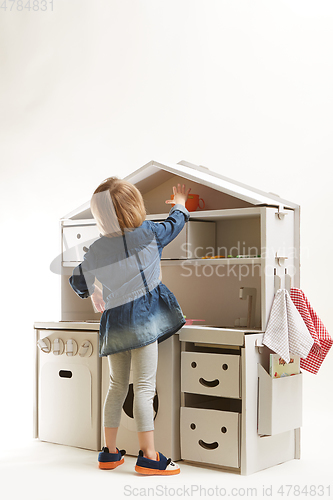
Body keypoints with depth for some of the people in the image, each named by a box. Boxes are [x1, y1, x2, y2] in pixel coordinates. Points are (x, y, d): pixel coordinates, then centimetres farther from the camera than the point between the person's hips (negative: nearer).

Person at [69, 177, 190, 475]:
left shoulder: (97, 249, 6)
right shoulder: (149, 233, -4)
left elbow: (78, 280, 17)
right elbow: (175, 223, 15)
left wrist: (92, 294, 38)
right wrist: (180, 203, 36)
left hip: (113, 321, 5)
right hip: (143, 317, -5)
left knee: (118, 385, 16)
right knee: (145, 387, -4)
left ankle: (110, 452, 22)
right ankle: (148, 456, -3)